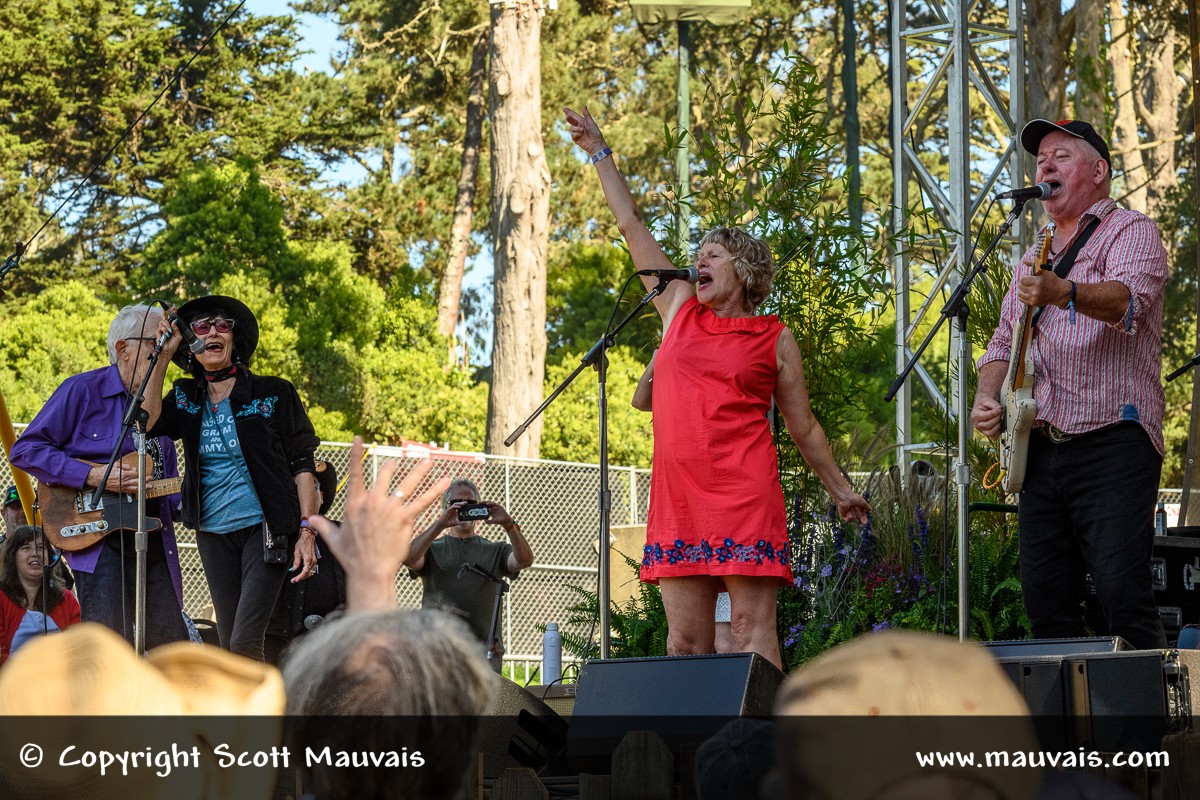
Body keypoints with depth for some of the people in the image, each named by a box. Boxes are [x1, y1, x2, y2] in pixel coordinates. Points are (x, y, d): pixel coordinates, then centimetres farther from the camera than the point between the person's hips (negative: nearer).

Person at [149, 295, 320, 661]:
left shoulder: (273, 394, 0)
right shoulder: (186, 400, 10)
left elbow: (302, 466, -2)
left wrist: (307, 532, -12)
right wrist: (163, 354, -5)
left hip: (264, 530, -4)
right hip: (213, 533, 5)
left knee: (245, 643, -16)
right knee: (229, 646, 5)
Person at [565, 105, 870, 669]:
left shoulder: (775, 339, 7)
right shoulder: (680, 311, 17)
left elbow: (803, 428, 14)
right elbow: (631, 227, 22)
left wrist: (840, 490, 15)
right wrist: (598, 152, 25)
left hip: (743, 491, -4)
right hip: (677, 494, 4)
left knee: (751, 626, -10)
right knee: (684, 638, 1)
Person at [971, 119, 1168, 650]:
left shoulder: (1131, 230, 0)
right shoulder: (1035, 260, 25)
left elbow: (1128, 298, -22)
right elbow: (1004, 341, 27)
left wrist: (1065, 294, -42)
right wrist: (987, 397, 5)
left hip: (1111, 440, -7)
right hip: (1042, 444, 7)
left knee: (1122, 591, -17)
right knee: (1044, 597, 5)